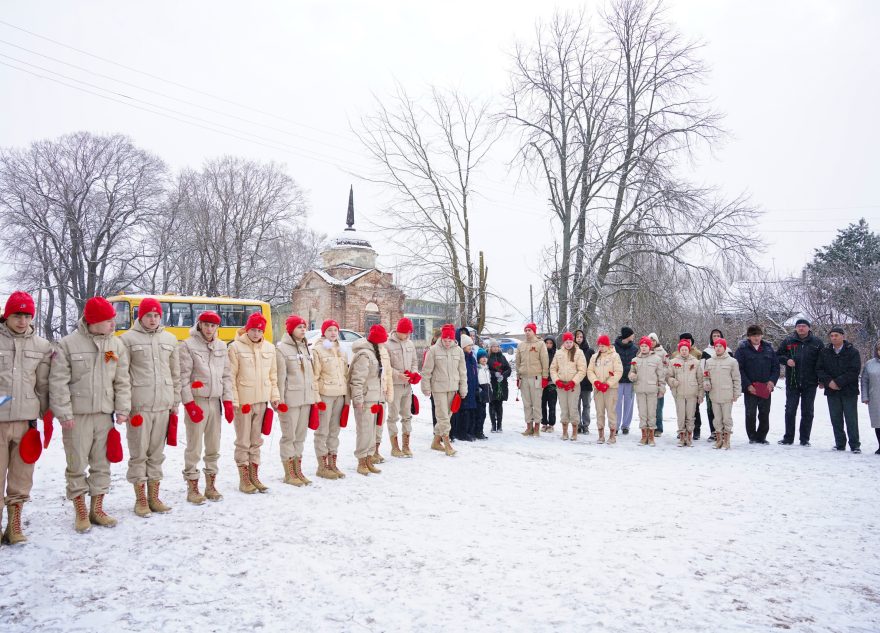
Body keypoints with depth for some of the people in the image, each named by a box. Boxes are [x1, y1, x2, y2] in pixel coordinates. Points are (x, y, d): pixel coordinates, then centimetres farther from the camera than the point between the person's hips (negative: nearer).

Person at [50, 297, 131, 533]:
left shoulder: (117, 345, 4)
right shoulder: (69, 344, -7)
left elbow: (122, 382, 7)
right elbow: (58, 382, -7)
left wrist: (122, 410, 1)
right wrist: (64, 414, -11)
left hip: (104, 414, 4)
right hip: (77, 415, -4)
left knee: (102, 464, 10)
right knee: (77, 465, 4)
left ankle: (97, 509, 23)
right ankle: (80, 512, 17)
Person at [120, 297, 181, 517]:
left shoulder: (170, 339, 12)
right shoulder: (128, 338, 0)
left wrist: (175, 403, 12)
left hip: (163, 405, 4)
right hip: (138, 405, -4)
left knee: (157, 451, 10)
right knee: (139, 452, 2)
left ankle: (153, 497, 20)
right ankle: (140, 499, 13)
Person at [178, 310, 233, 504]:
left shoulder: (221, 346, 11)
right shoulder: (188, 346, -4)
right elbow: (183, 377, -7)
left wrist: (228, 402, 6)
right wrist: (189, 403, -12)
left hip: (215, 401, 5)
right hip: (196, 401, -5)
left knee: (214, 447, 10)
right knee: (194, 447, -2)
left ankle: (211, 485, 20)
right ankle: (192, 488, 9)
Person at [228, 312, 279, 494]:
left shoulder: (269, 348, 8)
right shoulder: (236, 347, -6)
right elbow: (231, 376, -8)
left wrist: (275, 396, 7)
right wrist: (233, 400, -12)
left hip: (262, 400, 4)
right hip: (243, 401, -4)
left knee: (256, 440, 13)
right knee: (243, 441, 4)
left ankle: (254, 476, 22)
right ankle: (244, 479, 13)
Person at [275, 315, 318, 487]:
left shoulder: (305, 348, 14)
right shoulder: (282, 348, -8)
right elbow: (280, 376, -12)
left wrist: (315, 398, 12)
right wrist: (280, 400, -14)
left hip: (306, 399, 7)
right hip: (290, 399, -7)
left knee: (300, 436, 13)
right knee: (289, 436, 1)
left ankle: (298, 470, 23)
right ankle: (289, 474, 10)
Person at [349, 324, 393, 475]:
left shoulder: (378, 352, 17)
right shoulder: (364, 354, -15)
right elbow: (357, 379, -19)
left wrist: (384, 396, 22)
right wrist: (358, 399, -21)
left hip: (376, 399, 9)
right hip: (365, 399, -9)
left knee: (372, 430, 14)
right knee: (364, 430, -5)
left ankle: (369, 460, 22)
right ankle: (361, 462, 3)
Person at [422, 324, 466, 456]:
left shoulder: (458, 351, 3)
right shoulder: (433, 350, -8)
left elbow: (462, 371, 9)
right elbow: (426, 371, -4)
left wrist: (463, 389, 8)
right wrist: (426, 388, -5)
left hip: (453, 388, 5)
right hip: (438, 387, -4)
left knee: (447, 414, 11)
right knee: (443, 416, -7)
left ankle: (436, 441, 24)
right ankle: (447, 444, -4)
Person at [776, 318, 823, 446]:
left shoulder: (817, 343, 3)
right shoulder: (788, 341, 4)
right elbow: (777, 355, 10)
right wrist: (786, 360, -12)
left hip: (810, 383, 0)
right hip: (792, 383, 0)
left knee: (807, 412, 6)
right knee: (790, 411, 3)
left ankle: (804, 439, 14)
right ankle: (788, 437, 12)